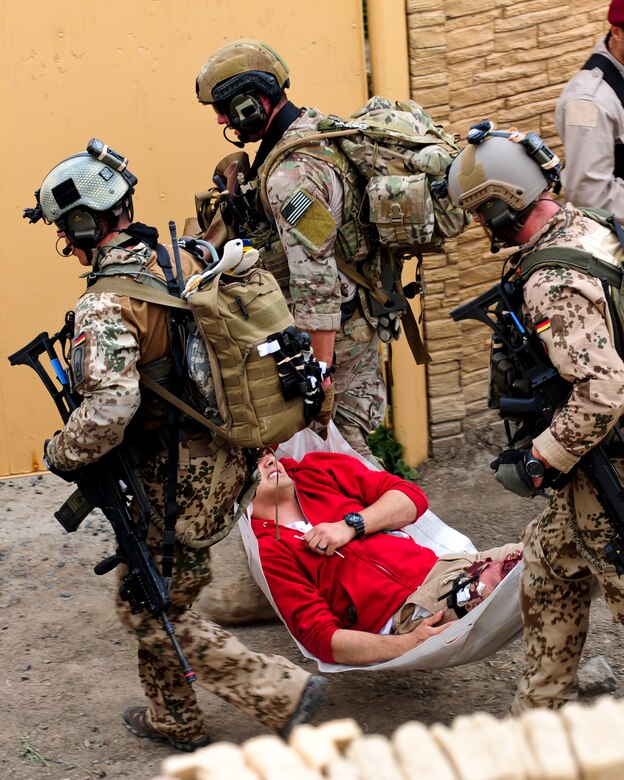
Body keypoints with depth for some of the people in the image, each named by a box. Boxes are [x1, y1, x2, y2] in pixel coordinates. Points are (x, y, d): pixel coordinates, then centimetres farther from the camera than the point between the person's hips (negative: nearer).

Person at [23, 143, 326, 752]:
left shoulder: (104, 307, -23)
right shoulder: (180, 261, 4)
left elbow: (108, 410, -35)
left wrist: (61, 454, -16)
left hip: (179, 479, -9)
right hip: (222, 454, 9)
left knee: (149, 610, 6)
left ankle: (284, 694, 3)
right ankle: (173, 719, 39)